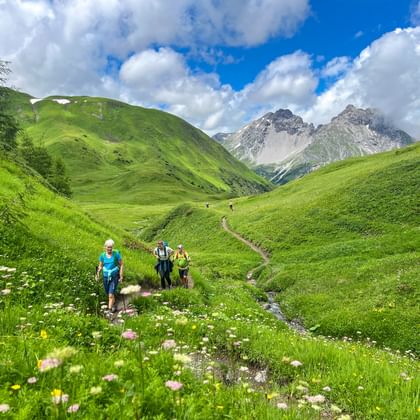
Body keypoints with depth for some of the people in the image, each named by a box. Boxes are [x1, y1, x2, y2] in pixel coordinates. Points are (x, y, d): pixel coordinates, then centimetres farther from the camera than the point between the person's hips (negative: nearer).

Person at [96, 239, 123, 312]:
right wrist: (98, 273, -8)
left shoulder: (116, 254, -9)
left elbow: (121, 265, -5)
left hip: (114, 277, -3)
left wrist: (121, 276, -8)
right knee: (108, 293, 15)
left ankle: (110, 308, -5)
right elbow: (100, 266, 8)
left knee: (111, 294, -12)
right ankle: (113, 304, 42)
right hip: (106, 277, 3)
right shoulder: (102, 255, -1)